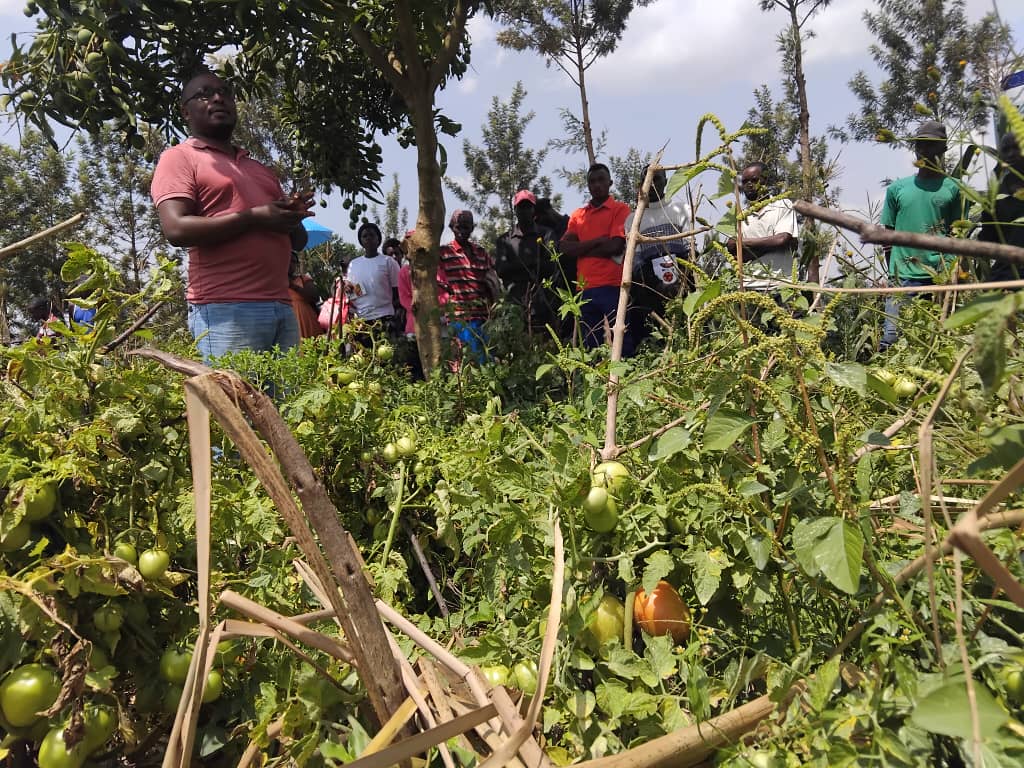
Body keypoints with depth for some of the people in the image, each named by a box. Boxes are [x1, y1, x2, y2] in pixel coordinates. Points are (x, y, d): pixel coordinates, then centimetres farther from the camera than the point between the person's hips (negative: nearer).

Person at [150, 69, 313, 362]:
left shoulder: (260, 169, 28)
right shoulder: (179, 158, 7)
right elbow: (176, 230, -9)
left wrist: (294, 215, 3)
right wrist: (255, 218, -10)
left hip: (282, 306, 6)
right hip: (224, 311, -6)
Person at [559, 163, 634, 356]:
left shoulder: (620, 209, 5)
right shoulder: (577, 215, 20)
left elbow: (615, 246, -8)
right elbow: (565, 247, 6)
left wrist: (581, 249, 3)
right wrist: (597, 241, -5)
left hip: (612, 287, -5)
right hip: (585, 289, 5)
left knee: (622, 342, -6)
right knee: (591, 347, 4)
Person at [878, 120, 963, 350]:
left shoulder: (951, 188, 9)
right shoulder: (897, 188, 12)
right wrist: (894, 269, 9)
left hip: (942, 275, 0)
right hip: (903, 276, 0)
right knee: (890, 338, -9)